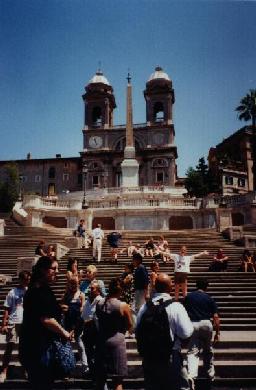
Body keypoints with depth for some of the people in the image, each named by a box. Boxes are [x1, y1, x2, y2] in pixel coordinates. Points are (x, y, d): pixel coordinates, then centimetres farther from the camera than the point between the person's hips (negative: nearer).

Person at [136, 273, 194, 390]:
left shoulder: (145, 307, -3)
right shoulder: (176, 307, -16)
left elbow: (137, 330, 4)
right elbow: (186, 333, -18)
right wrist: (190, 323, 1)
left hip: (148, 357, 4)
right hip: (171, 357, -4)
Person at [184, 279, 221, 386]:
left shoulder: (188, 297, 6)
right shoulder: (209, 298, 3)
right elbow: (216, 317, -1)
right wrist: (217, 333, 5)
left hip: (192, 324, 0)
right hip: (206, 324, 1)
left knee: (193, 351, -1)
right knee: (208, 350, 20)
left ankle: (191, 374, -19)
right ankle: (210, 374, 31)